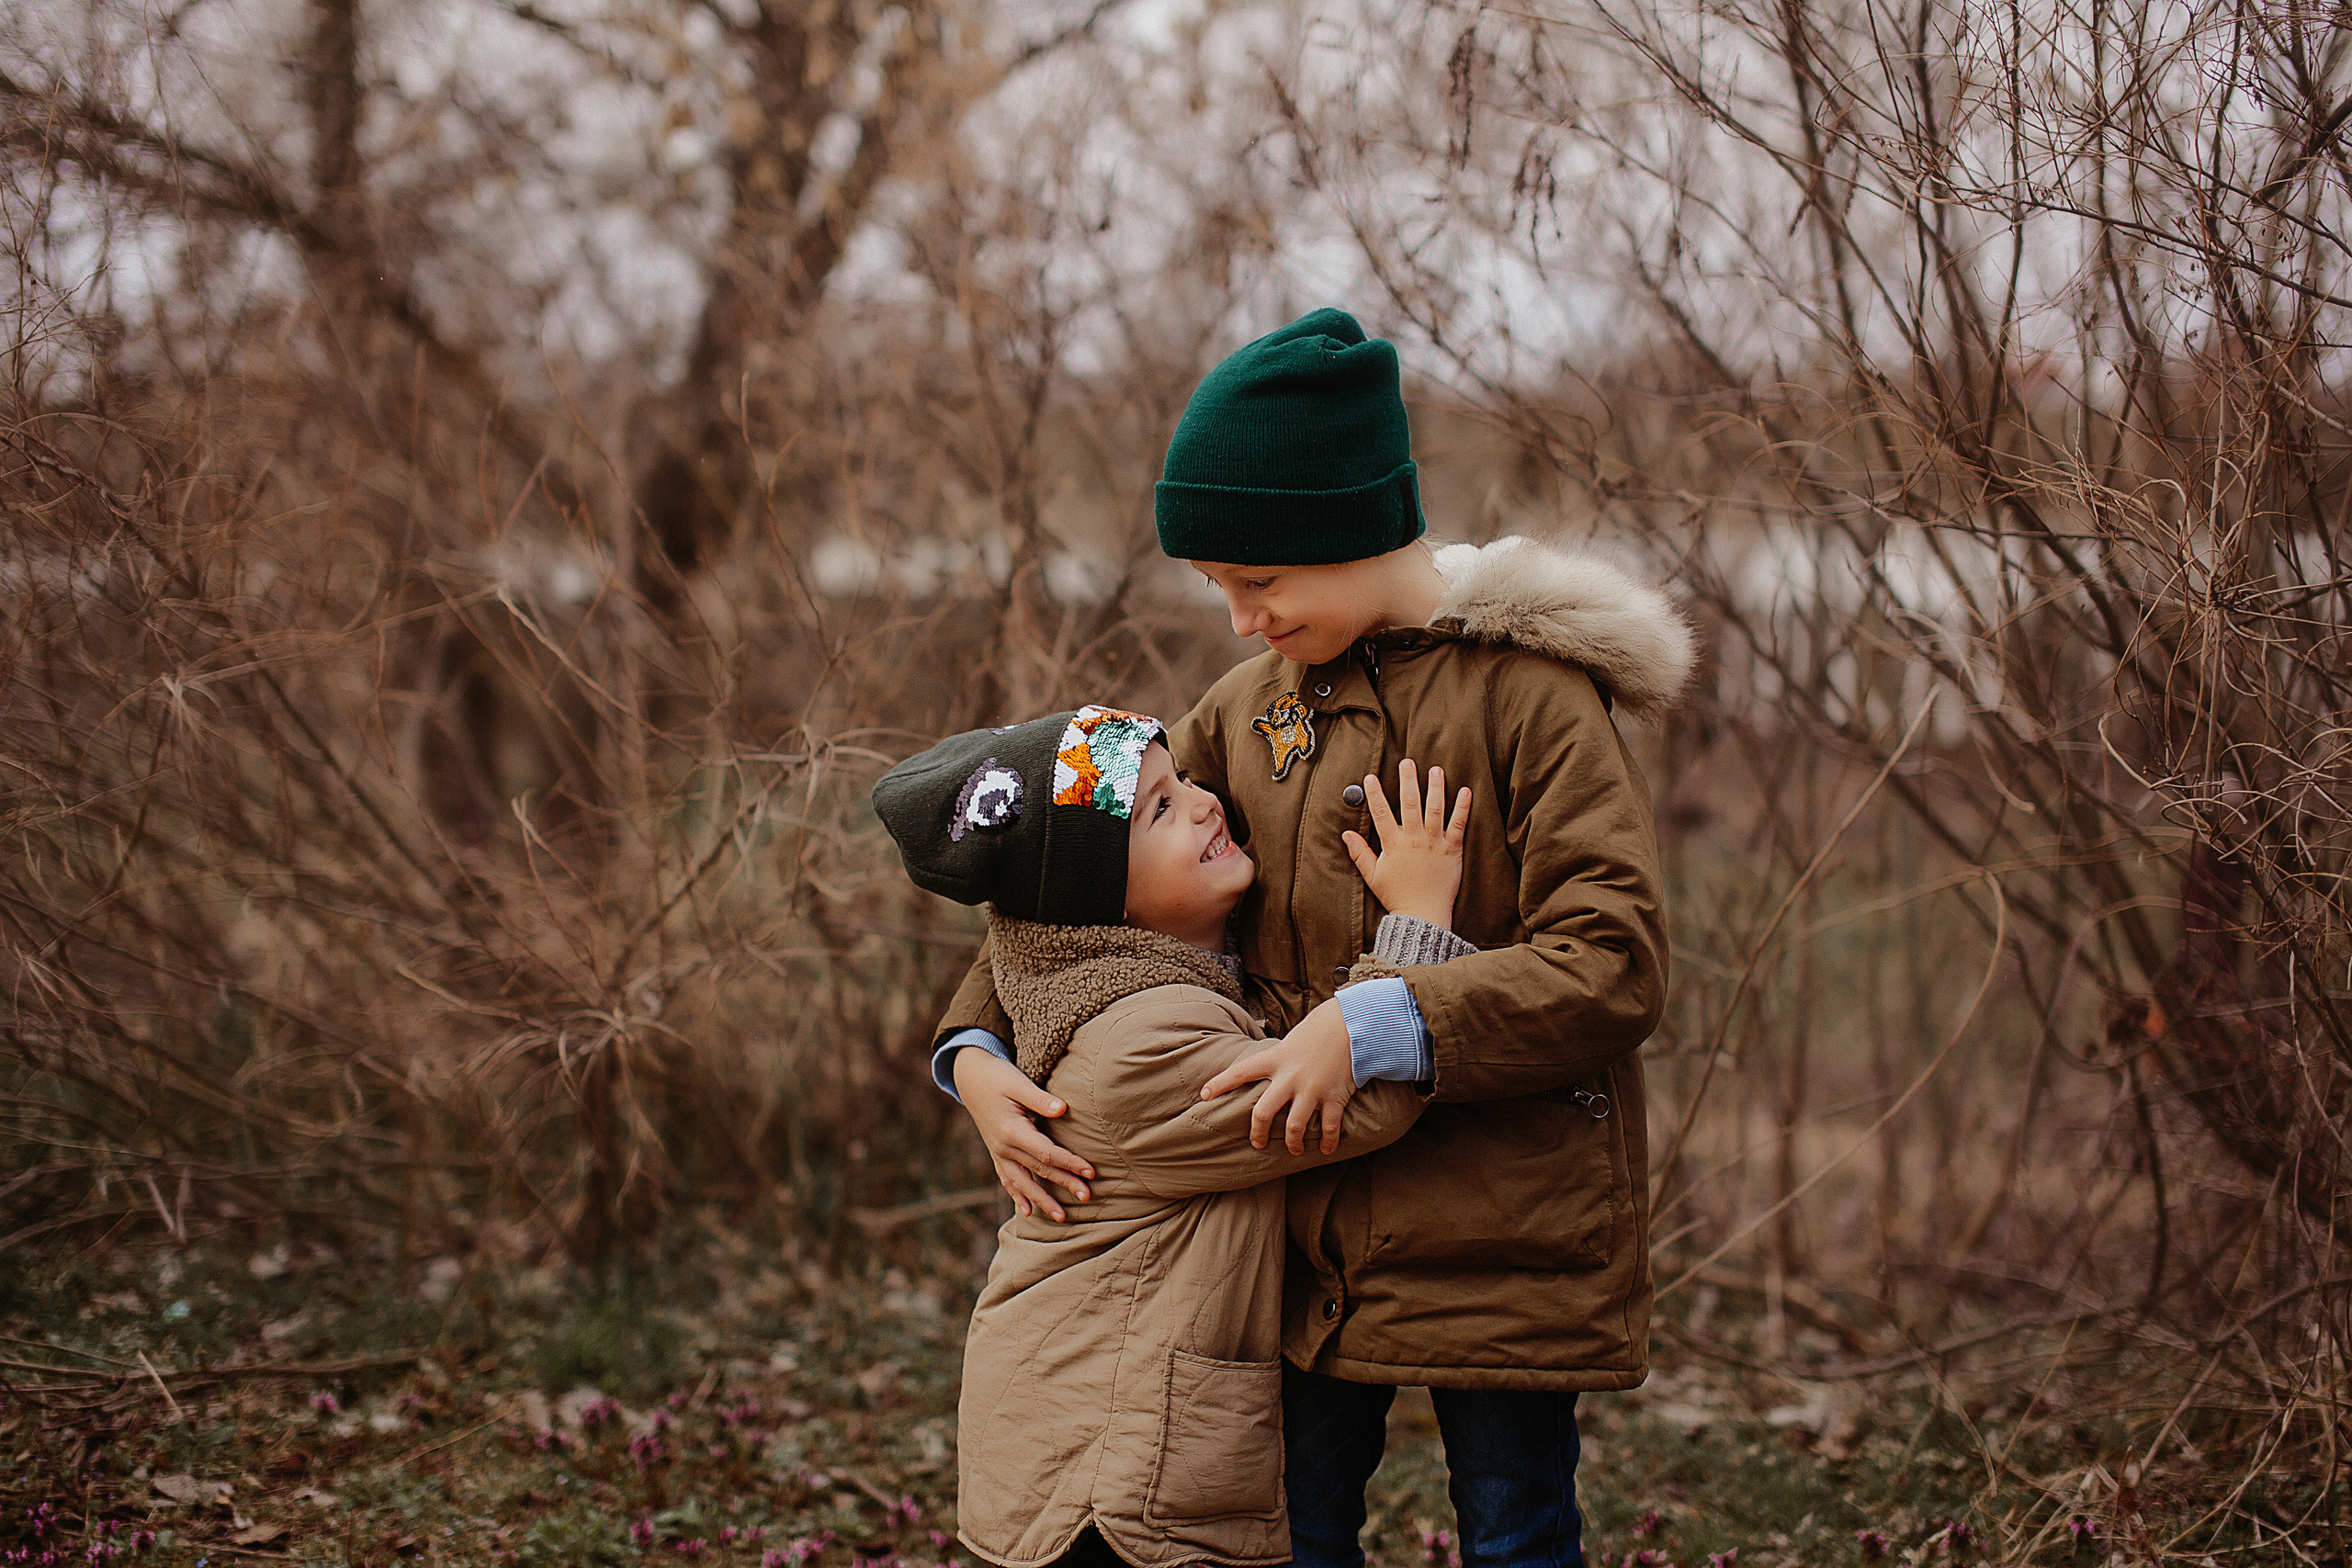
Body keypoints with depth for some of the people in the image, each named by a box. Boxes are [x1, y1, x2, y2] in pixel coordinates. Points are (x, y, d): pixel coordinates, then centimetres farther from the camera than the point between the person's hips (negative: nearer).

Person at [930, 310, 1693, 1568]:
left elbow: (1614, 964, -18)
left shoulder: (1530, 692, -11)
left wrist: (1378, 1026, -26)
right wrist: (976, 1048, -2)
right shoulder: (1250, 707, 8)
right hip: (1313, 1228, 5)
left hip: (1504, 1237, -5)